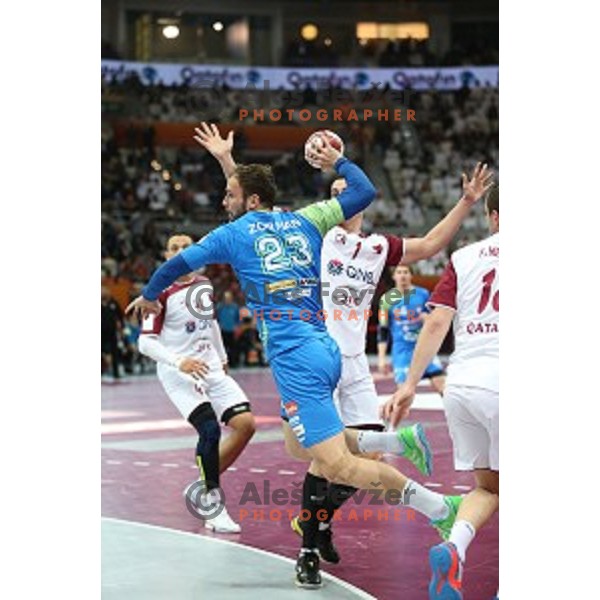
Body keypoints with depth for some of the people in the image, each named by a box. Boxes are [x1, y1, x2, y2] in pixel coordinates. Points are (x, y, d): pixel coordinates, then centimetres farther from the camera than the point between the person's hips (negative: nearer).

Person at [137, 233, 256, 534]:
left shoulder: (205, 285, 8)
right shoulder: (162, 293, -11)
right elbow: (146, 342, -14)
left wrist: (222, 358, 30)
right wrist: (178, 362, -27)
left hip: (210, 368, 7)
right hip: (178, 372, -6)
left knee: (245, 423, -6)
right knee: (210, 429, -22)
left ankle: (201, 488, 9)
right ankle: (212, 503, -7)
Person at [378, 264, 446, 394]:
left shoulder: (423, 294, 1)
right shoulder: (387, 299, -1)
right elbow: (383, 331, 3)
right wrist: (382, 358, -3)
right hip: (402, 351, -1)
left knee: (441, 384, -7)